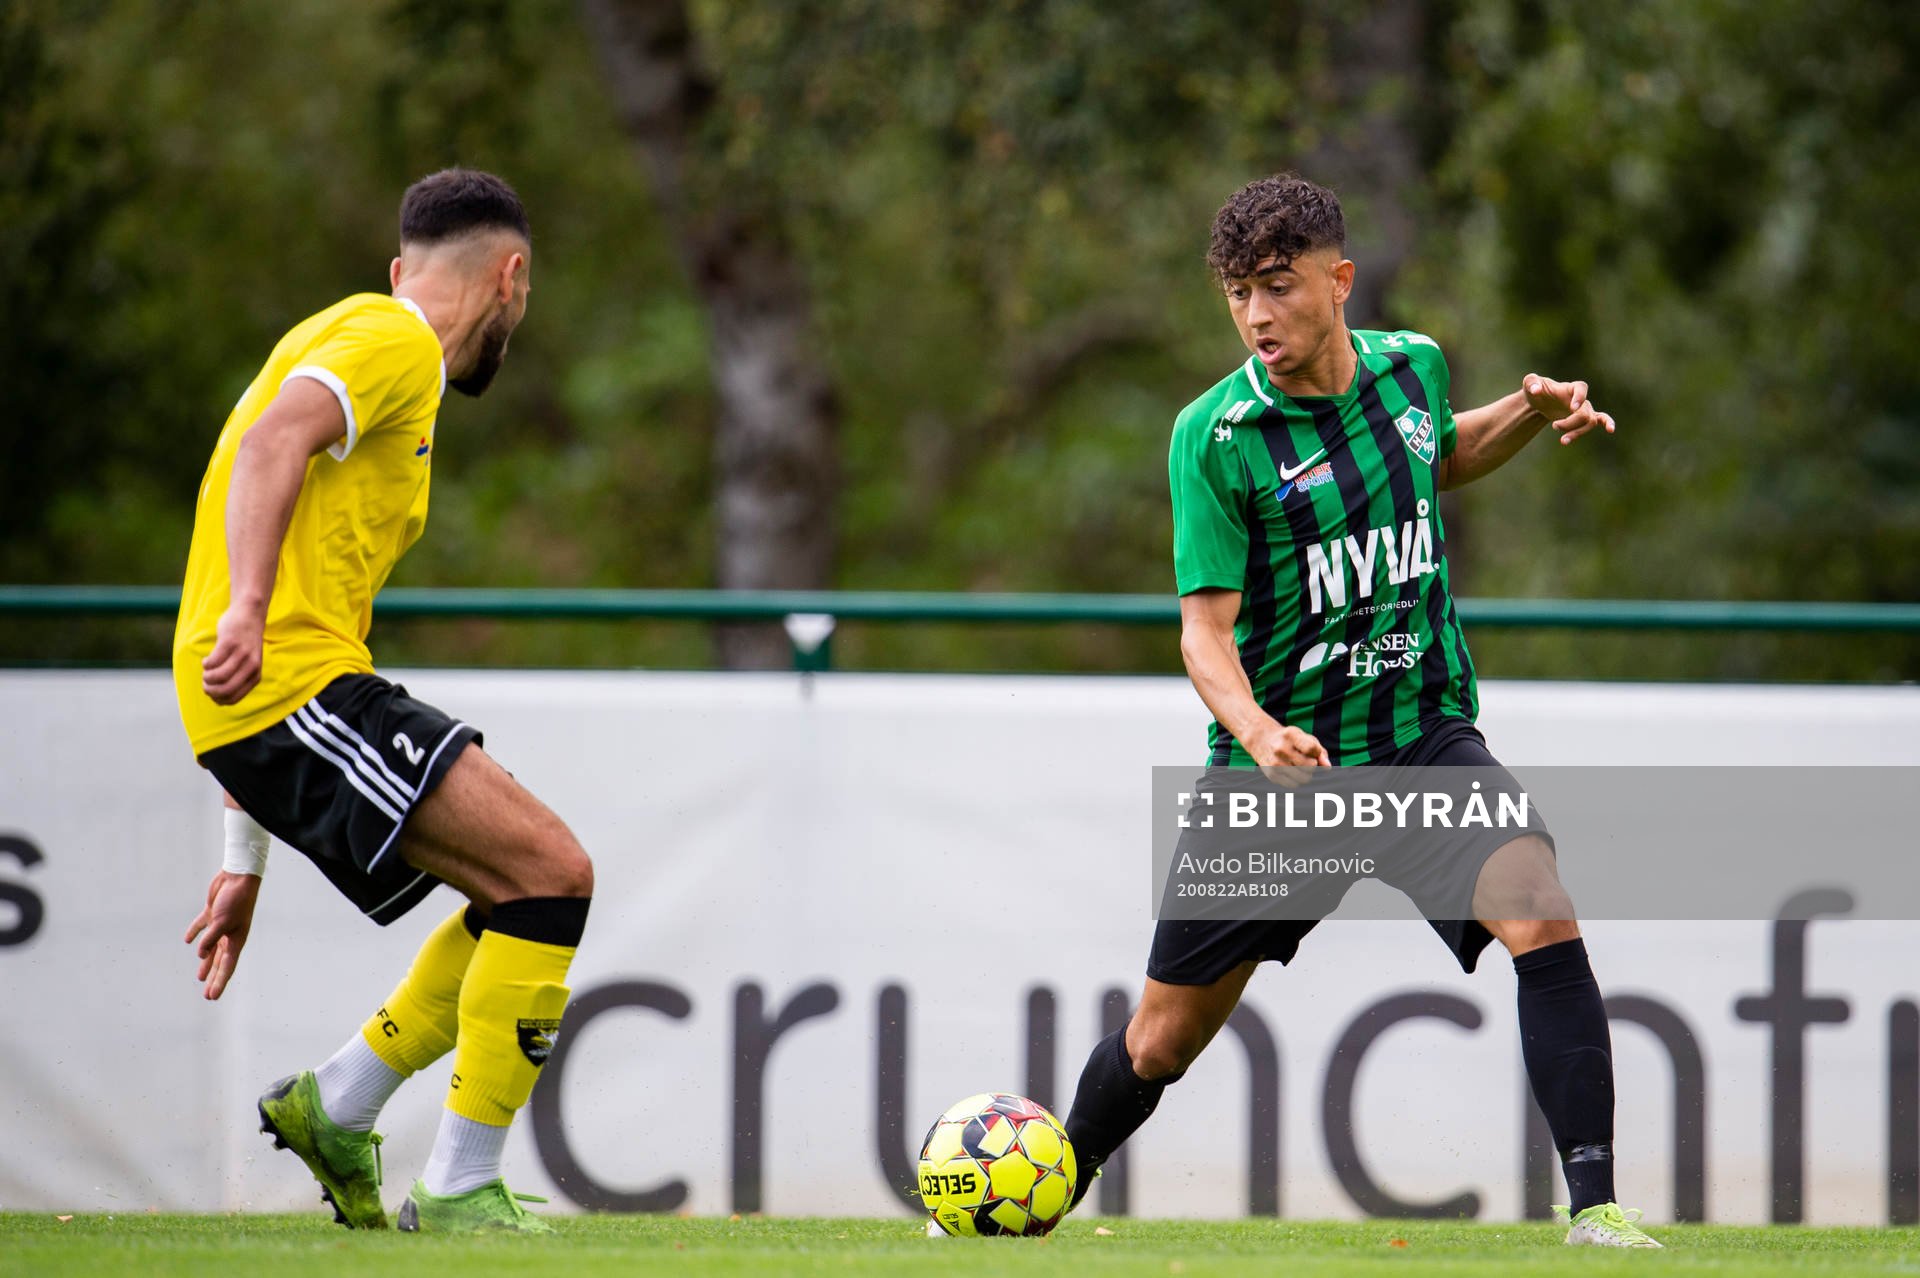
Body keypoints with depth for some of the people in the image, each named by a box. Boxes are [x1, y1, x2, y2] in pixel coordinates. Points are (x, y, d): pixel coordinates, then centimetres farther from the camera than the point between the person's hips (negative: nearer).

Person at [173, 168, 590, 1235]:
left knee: (535, 885, 12)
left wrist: (246, 863, 28)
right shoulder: (391, 340, 0)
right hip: (293, 684, -10)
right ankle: (457, 1194, -13)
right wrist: (247, 612, -37)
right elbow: (273, 440, -22)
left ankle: (336, 1106, 13)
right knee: (551, 872, -14)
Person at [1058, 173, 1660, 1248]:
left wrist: (1533, 414, 5)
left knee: (1542, 914, -27)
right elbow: (1205, 629, -16)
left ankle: (1596, 1202, -24)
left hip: (1424, 735, 2)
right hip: (1276, 759, -2)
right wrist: (1254, 728, -36)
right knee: (1163, 1042, 8)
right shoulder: (1215, 436, -13)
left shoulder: (1412, 365, 0)